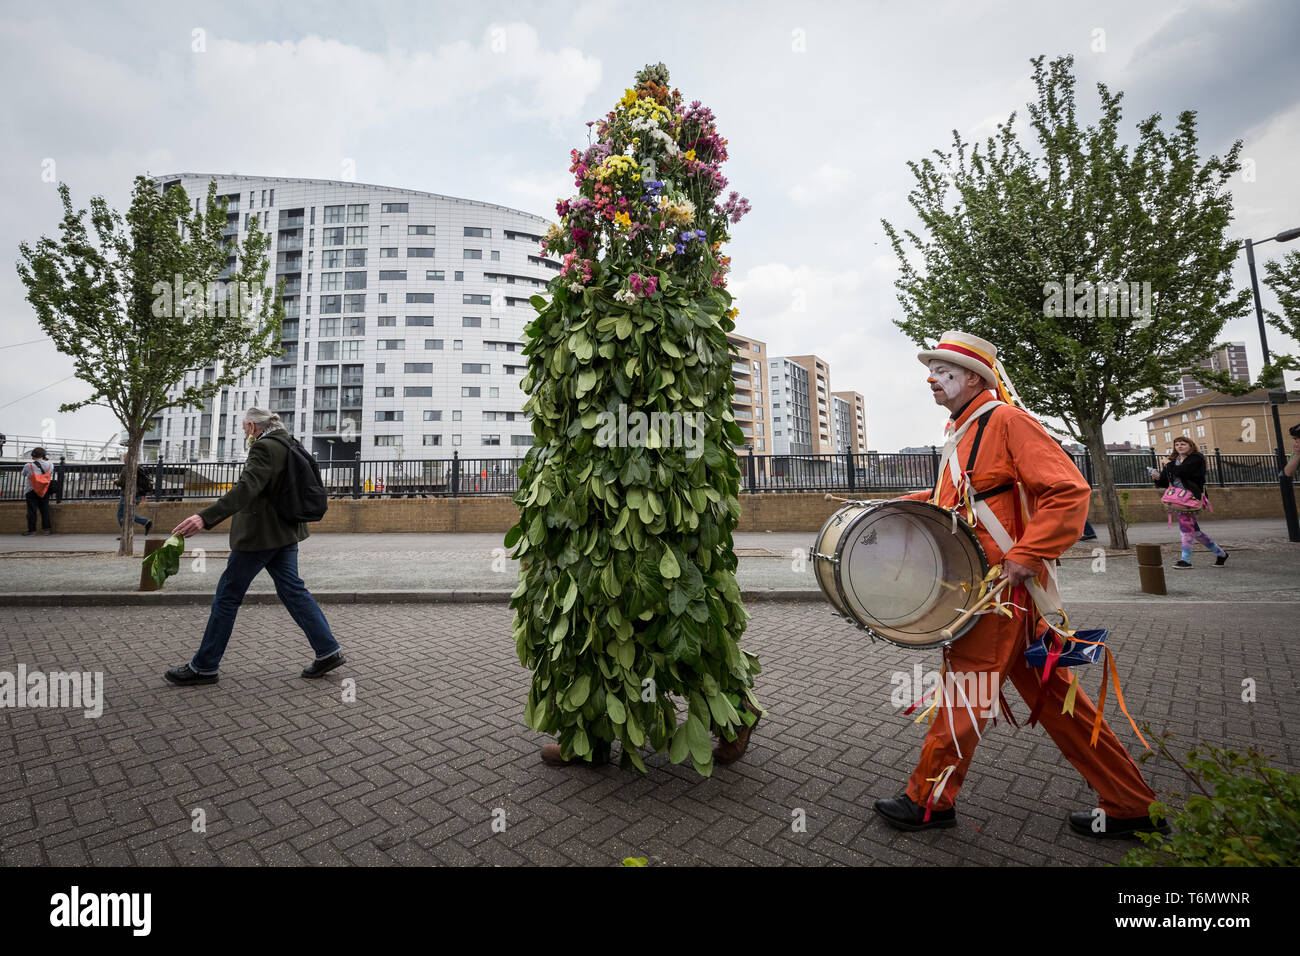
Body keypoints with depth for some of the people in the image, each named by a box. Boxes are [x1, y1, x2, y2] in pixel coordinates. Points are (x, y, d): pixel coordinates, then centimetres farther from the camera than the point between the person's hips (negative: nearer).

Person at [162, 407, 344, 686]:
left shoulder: (264, 448, -15)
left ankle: (204, 666, 16)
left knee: (227, 596, 4)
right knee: (293, 590, 9)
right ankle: (328, 650, 6)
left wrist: (206, 517, -37)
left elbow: (246, 488, -29)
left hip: (260, 534, -9)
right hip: (285, 532, 9)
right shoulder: (287, 445, 14)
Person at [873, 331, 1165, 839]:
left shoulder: (1007, 420, -12)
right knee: (1052, 696, 16)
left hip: (1001, 585, -9)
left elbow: (1069, 490, -19)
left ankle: (929, 800, 17)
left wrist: (1027, 555, -24)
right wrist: (911, 503, 12)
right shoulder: (961, 433, 16)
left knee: (963, 687, 1)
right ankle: (1132, 806, 31)